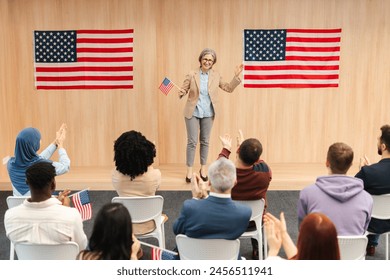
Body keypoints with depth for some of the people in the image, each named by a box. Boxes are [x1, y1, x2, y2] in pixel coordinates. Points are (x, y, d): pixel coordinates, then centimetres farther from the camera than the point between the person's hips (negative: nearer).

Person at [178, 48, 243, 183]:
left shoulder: (216, 76, 1)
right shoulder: (192, 74, -6)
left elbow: (229, 88, 4)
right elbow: (183, 90, -4)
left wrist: (236, 76, -8)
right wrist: (180, 92, -27)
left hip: (208, 113, 2)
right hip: (192, 112, -2)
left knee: (205, 141, 11)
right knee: (192, 141, -1)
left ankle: (203, 168, 24)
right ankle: (189, 170, 9)